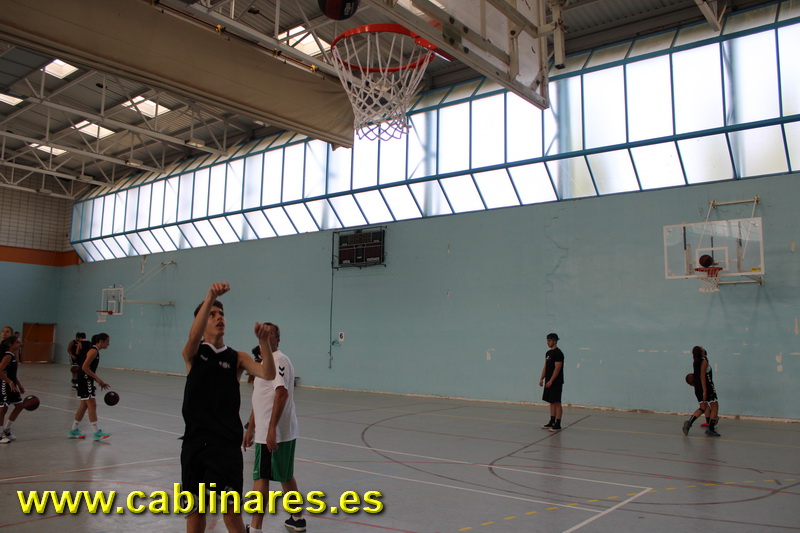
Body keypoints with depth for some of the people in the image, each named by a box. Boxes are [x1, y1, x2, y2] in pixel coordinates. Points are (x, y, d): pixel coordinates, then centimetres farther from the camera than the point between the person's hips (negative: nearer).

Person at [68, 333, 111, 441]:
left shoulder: (95, 351, 15)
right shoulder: (93, 351, -14)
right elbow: (84, 367, -21)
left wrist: (100, 382, 15)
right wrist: (98, 379, -19)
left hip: (87, 380, 10)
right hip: (85, 380, -10)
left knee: (84, 405, 15)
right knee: (92, 405, -9)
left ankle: (74, 430, 24)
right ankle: (96, 432, -8)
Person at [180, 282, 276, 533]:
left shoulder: (237, 358, 4)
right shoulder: (193, 353, 2)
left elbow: (268, 374, -12)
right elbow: (194, 336, -22)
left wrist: (263, 341, -28)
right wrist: (210, 296, -36)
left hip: (227, 443, -1)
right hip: (195, 441, 1)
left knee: (231, 510, -3)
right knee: (195, 509, 13)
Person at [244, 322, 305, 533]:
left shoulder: (279, 360, -13)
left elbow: (282, 393, -24)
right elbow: (259, 401, 22)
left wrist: (271, 429, -28)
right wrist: (250, 430, 22)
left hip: (273, 433, -9)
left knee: (261, 477, -5)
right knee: (286, 476, 17)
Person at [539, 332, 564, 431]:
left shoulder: (558, 353, -15)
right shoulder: (548, 353, 15)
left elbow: (557, 368, -20)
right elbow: (545, 367, 18)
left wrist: (551, 381, -22)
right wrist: (542, 379, 11)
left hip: (556, 382, -10)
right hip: (549, 382, 10)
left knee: (556, 402, -7)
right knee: (551, 402, 13)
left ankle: (558, 425, -5)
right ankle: (552, 422, 19)